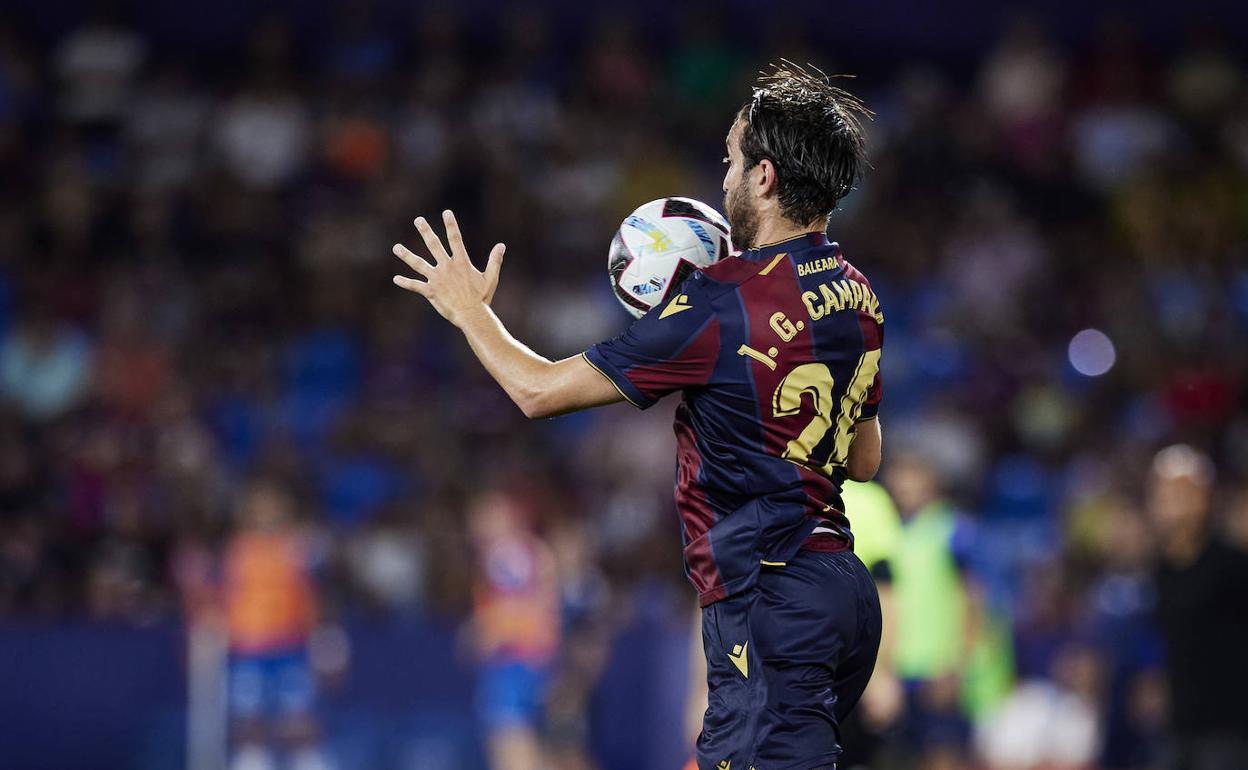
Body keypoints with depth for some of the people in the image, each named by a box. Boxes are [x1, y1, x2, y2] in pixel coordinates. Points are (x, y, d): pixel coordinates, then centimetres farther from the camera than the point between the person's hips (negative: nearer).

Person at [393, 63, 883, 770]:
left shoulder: (726, 301, -16)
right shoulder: (857, 294, 9)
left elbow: (540, 390, -9)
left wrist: (469, 310, 10)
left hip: (770, 601, -9)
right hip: (842, 586, 9)